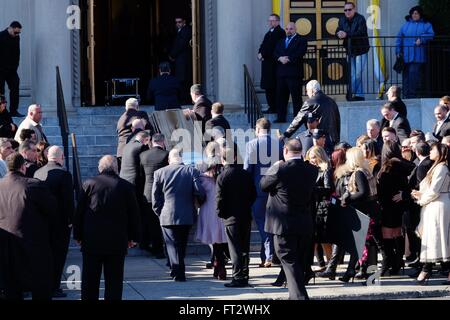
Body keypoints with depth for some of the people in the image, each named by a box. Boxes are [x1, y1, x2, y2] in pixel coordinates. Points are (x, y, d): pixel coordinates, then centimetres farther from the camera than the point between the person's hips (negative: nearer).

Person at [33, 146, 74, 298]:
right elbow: (68, 200, -18)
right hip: (60, 221, -6)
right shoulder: (64, 174, -16)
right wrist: (70, 220, -9)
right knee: (58, 254, 1)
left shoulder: (38, 173, 3)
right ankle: (54, 288, 1)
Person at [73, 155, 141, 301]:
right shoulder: (127, 187, -3)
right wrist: (133, 237, 14)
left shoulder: (89, 184, -3)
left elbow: (79, 212, 0)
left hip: (91, 240, 0)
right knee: (114, 281, 5)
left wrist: (78, 235, 10)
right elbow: (134, 214, 3)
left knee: (90, 280, 8)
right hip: (117, 242, 0)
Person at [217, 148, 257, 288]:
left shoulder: (222, 177, -12)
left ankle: (238, 278, -5)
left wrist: (220, 213, 2)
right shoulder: (246, 174, 3)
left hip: (231, 217, -5)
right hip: (246, 216, 5)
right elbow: (253, 194, 8)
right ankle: (244, 276, 17)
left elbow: (220, 198, -13)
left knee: (235, 249, -2)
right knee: (244, 248, 13)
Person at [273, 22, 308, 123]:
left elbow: (299, 53, -10)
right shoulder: (281, 41, 22)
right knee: (281, 96, 6)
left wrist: (288, 59, -17)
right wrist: (280, 58, -11)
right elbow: (275, 53, 10)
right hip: (281, 73, 6)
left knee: (296, 97, -5)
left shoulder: (301, 41, 4)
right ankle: (281, 117, 12)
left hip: (294, 73, -6)